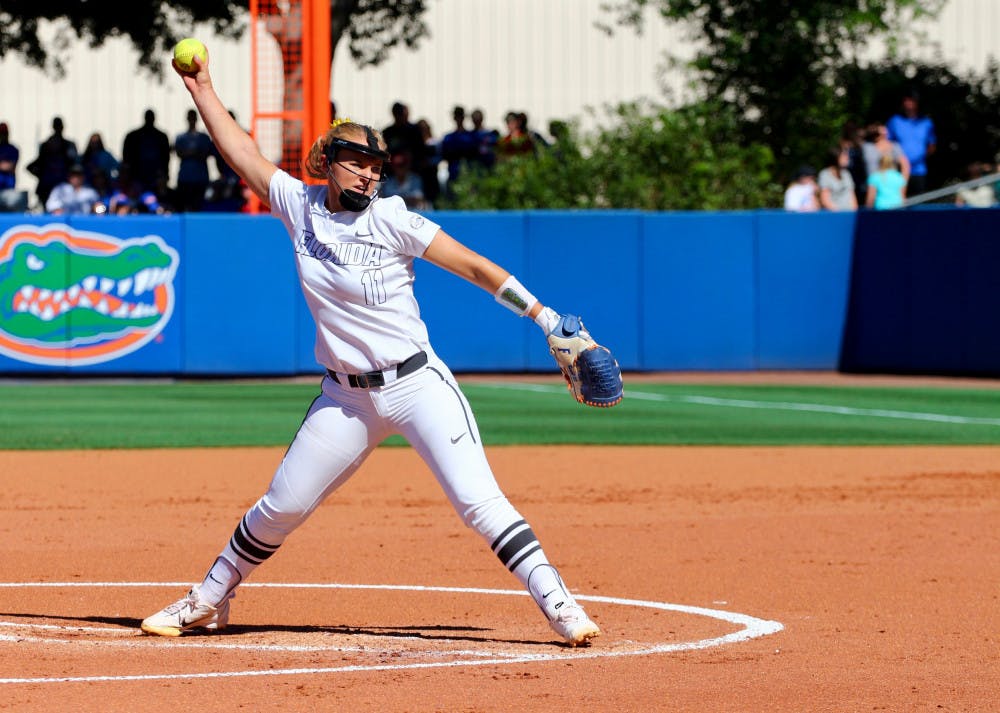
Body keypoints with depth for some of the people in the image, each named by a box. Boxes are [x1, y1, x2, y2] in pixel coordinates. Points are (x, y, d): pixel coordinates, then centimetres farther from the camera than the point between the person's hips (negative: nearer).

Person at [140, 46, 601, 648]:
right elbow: (243, 154, 12)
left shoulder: (391, 221, -8)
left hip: (418, 384, -4)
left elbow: (474, 266, -9)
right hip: (348, 397, 4)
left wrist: (546, 317, -13)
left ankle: (559, 605, -16)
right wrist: (203, 90, 10)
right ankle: (209, 602, 26)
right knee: (281, 507, 8)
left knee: (478, 501, -16)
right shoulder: (301, 206, 3)